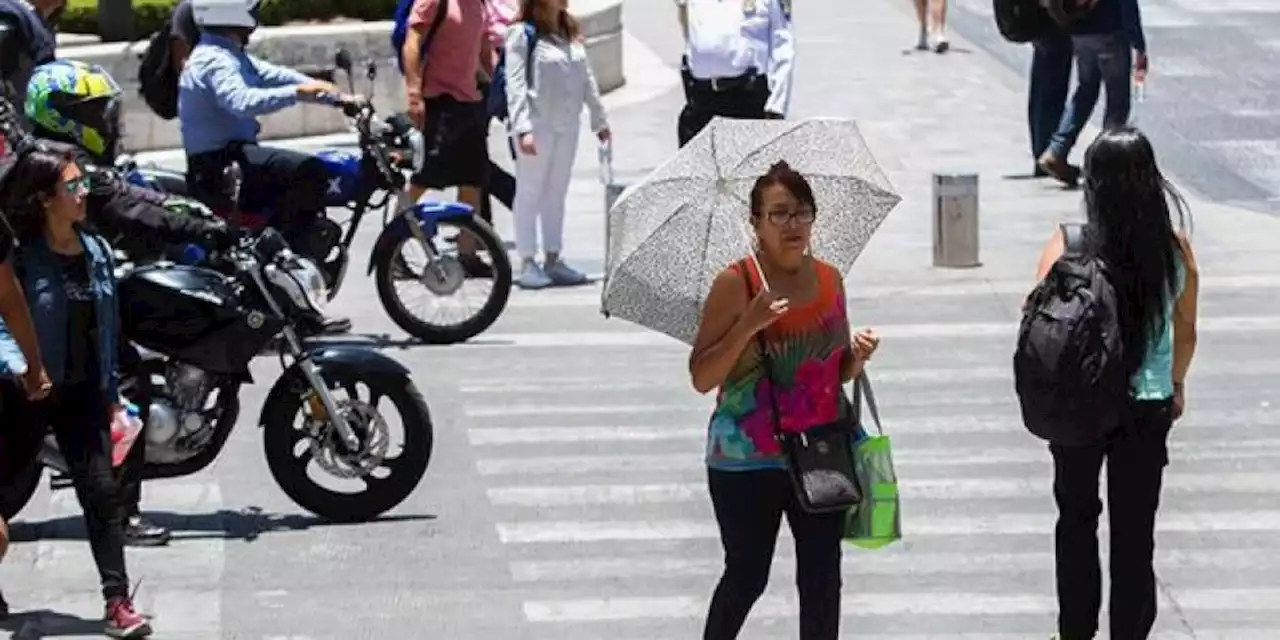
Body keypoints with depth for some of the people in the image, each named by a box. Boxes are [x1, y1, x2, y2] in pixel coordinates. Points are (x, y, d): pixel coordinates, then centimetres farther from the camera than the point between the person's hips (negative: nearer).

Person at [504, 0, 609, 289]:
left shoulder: (571, 34, 11)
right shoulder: (522, 34, -9)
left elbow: (586, 79, 16)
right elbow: (516, 86, -14)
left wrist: (599, 119, 17)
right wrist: (522, 128, -21)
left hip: (567, 124, 6)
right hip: (538, 125, -6)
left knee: (557, 192, 11)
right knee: (530, 192, 0)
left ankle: (553, 259, 17)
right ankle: (528, 263, 4)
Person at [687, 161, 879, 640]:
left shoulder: (830, 280, 5)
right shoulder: (736, 284, -10)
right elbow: (702, 378, -12)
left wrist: (857, 356, -5)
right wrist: (747, 326, -24)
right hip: (747, 462, -4)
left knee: (822, 577, 4)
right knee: (747, 577, 4)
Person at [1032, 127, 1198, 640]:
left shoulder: (1066, 247, -16)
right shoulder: (1175, 248, -10)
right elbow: (1186, 332, 3)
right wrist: (1176, 385, 21)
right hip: (1148, 407, 1)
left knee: (1077, 519, 19)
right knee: (1135, 530, 12)